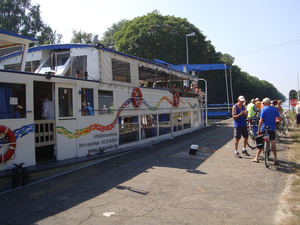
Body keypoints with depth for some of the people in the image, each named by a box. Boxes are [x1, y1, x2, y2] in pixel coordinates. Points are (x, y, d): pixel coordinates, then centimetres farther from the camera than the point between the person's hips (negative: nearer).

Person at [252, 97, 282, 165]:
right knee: (273, 143, 3)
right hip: (272, 129, 3)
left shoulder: (263, 109, -8)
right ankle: (275, 159, 2)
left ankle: (256, 158, 14)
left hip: (264, 129, -3)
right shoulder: (275, 109, 3)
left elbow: (261, 121, -13)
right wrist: (276, 122, 21)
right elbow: (280, 119, 1)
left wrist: (258, 130, -8)